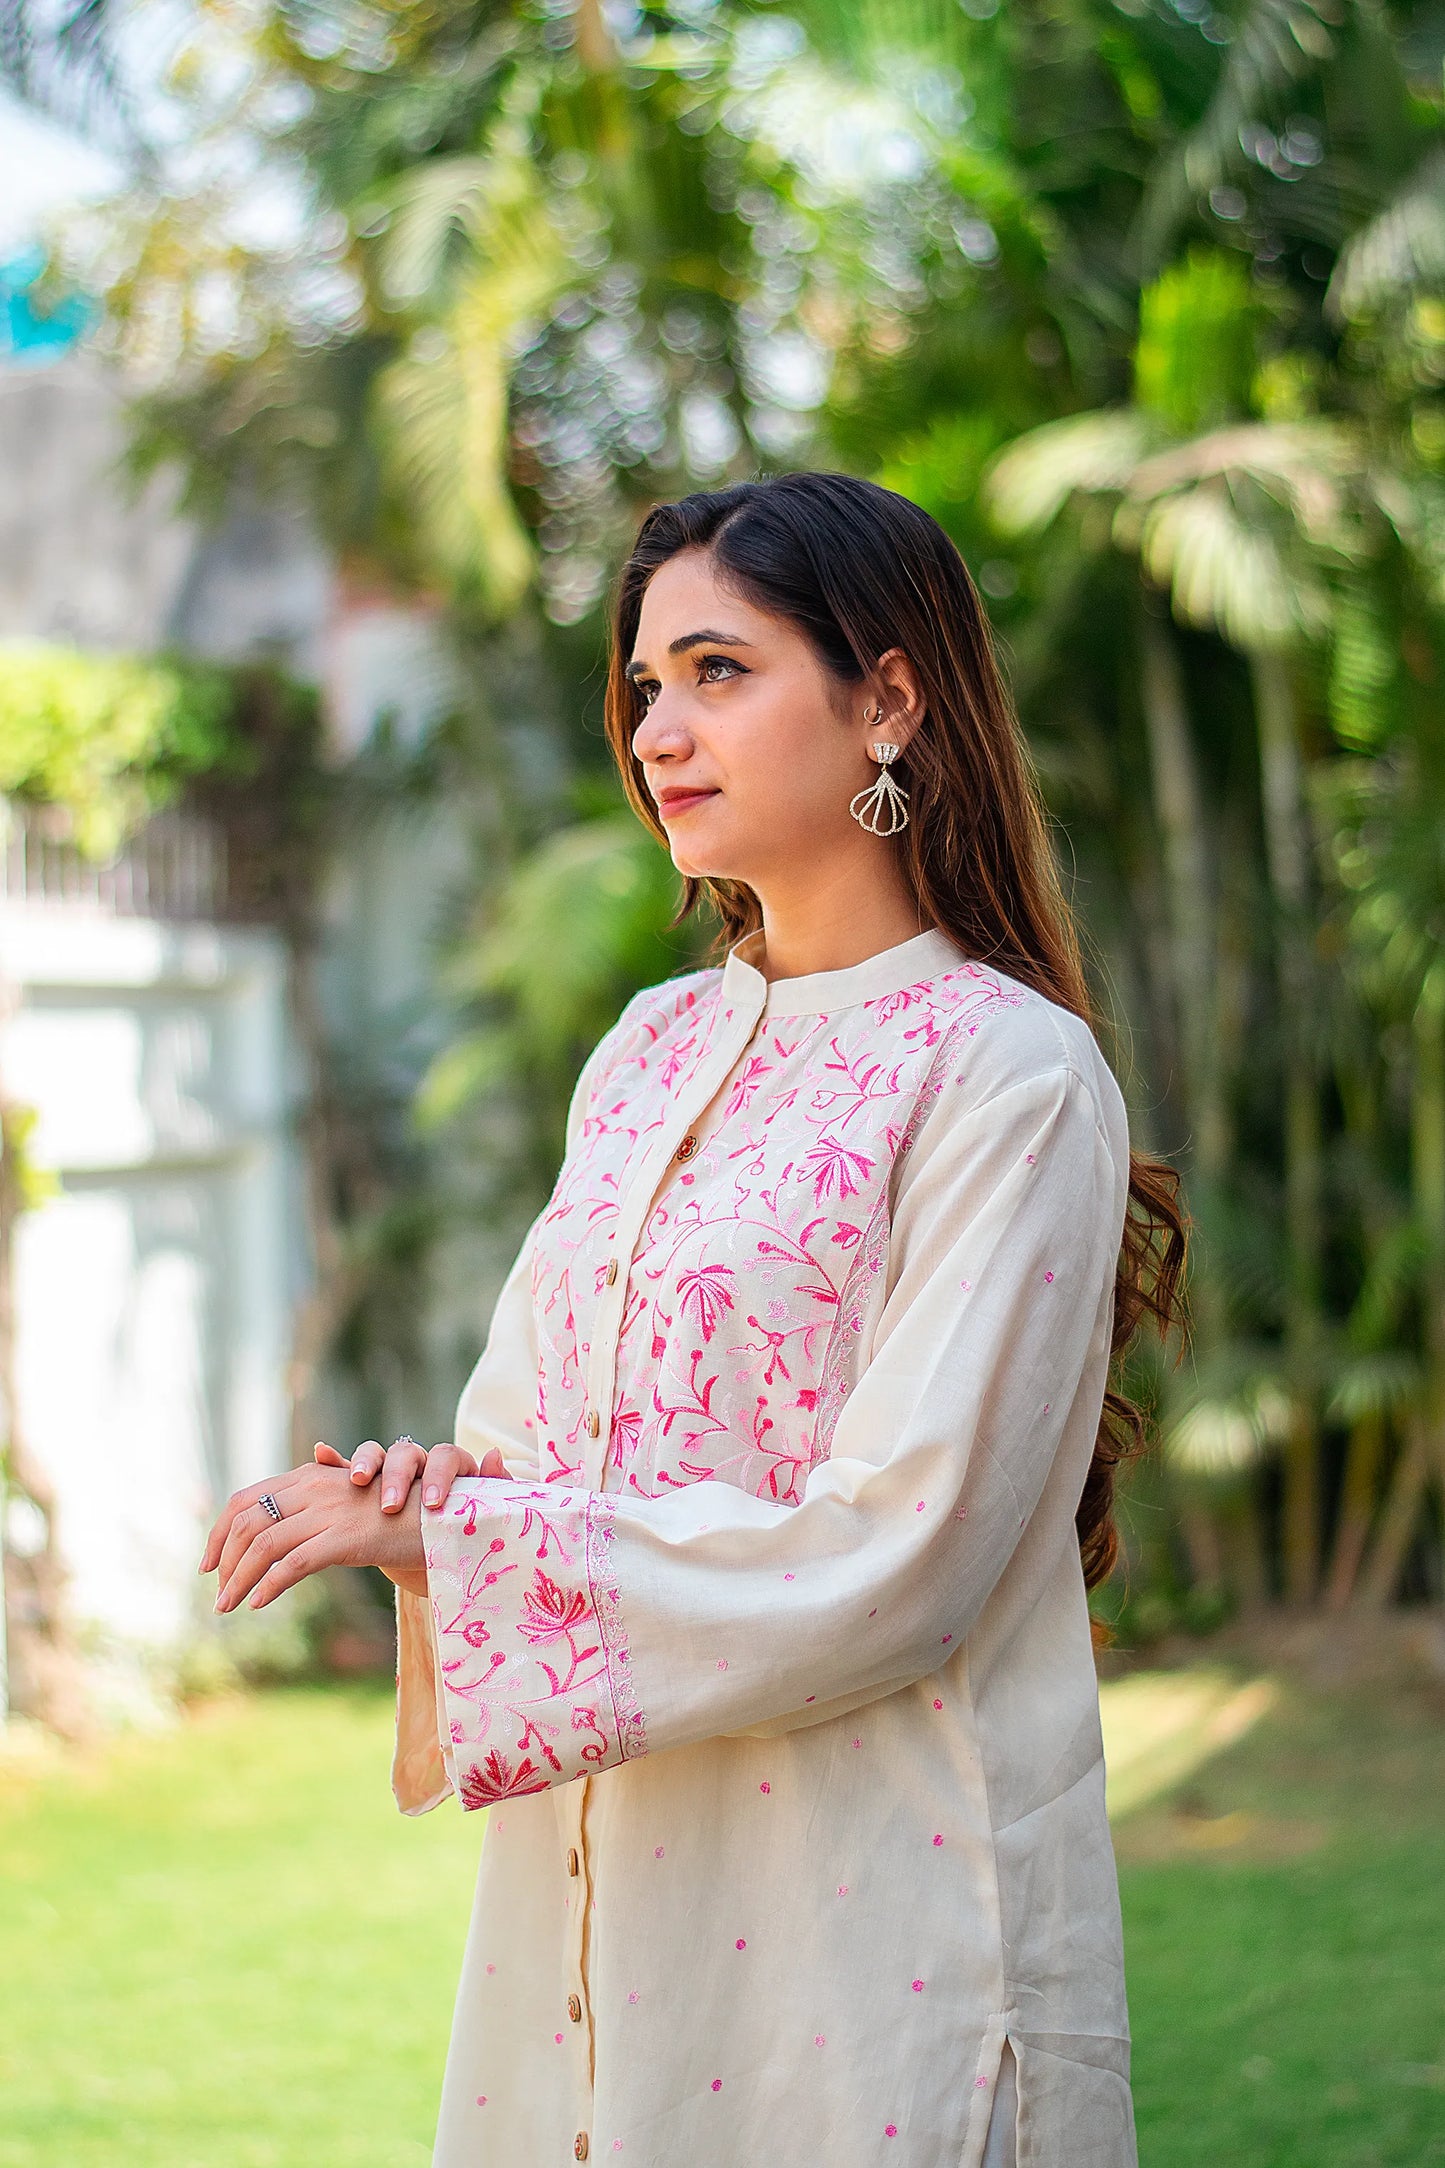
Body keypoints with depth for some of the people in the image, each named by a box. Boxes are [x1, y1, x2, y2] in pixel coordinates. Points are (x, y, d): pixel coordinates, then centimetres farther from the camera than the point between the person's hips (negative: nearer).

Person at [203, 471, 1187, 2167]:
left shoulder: (1009, 1078, -11)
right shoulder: (653, 1050, 10)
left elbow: (891, 1552, -17)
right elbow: (533, 1417, 12)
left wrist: (453, 1540, -16)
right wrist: (430, 1489, -11)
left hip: (874, 1900, -6)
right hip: (593, 1884, 6)